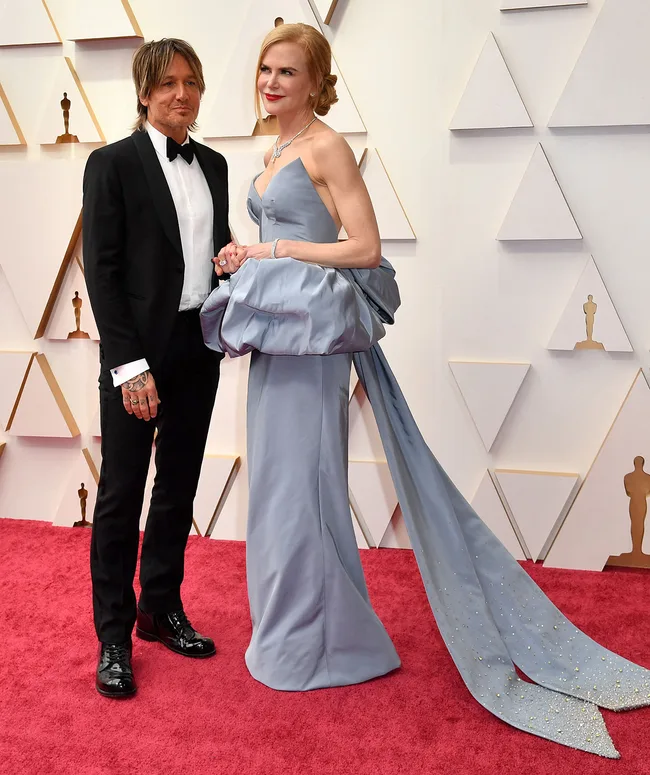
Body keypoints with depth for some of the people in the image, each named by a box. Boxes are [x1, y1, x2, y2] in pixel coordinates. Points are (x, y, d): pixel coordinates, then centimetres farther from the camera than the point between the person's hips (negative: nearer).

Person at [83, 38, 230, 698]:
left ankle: (161, 610, 31)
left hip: (198, 347, 6)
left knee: (179, 486, 14)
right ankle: (113, 637, 16)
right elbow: (101, 271, -11)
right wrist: (129, 365, -17)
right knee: (121, 494, 3)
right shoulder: (112, 163, -6)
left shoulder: (213, 166, 11)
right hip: (138, 351, -6)